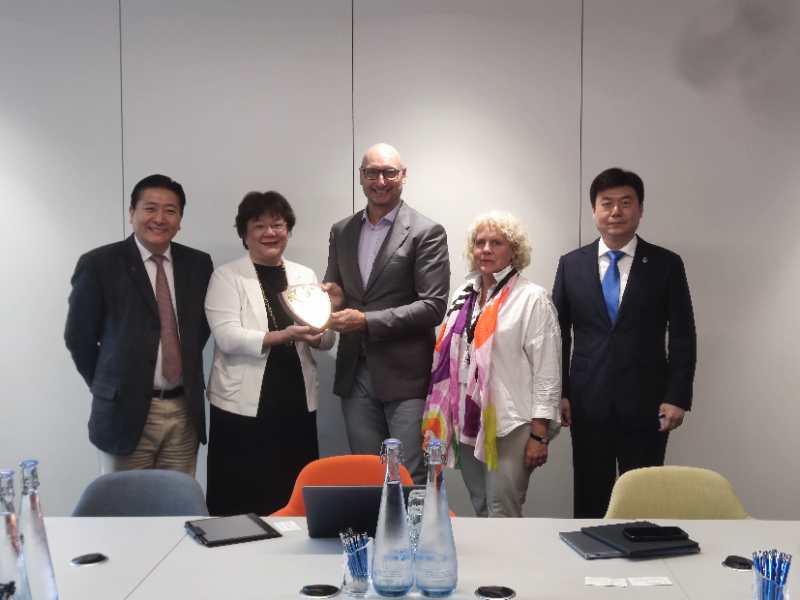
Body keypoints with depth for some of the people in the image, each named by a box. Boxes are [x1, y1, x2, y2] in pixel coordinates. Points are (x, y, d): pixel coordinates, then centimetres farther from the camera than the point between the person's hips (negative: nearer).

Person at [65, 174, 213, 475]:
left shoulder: (198, 263, 5)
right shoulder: (99, 264, -7)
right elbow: (78, 337, 0)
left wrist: (187, 371, 9)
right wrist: (109, 389, 5)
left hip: (184, 411, 3)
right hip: (125, 411, -3)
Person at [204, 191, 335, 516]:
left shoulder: (305, 276, 13)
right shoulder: (226, 276, 1)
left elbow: (327, 339, 10)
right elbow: (227, 337, -12)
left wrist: (315, 333, -13)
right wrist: (281, 336, -24)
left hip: (297, 404, 4)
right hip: (244, 406, -3)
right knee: (242, 503, -3)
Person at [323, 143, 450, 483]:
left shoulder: (426, 233, -6)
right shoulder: (342, 231, 11)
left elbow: (433, 307, -13)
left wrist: (366, 320, -19)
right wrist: (333, 298, -6)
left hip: (404, 375, -5)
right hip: (355, 374, 5)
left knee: (411, 479, -2)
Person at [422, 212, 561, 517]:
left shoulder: (533, 298, -6)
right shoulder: (463, 295, 13)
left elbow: (547, 373, -9)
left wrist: (539, 435, -13)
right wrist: (435, 420, 16)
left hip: (510, 427, -6)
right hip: (467, 424, 6)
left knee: (502, 514, -7)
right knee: (480, 511, 14)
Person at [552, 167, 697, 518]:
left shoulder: (666, 264, 1)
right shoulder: (571, 264, 5)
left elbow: (683, 336, 0)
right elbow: (558, 334, 7)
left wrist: (678, 397, -6)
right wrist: (558, 394, 2)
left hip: (646, 404, -1)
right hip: (588, 403, 1)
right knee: (589, 500, 10)